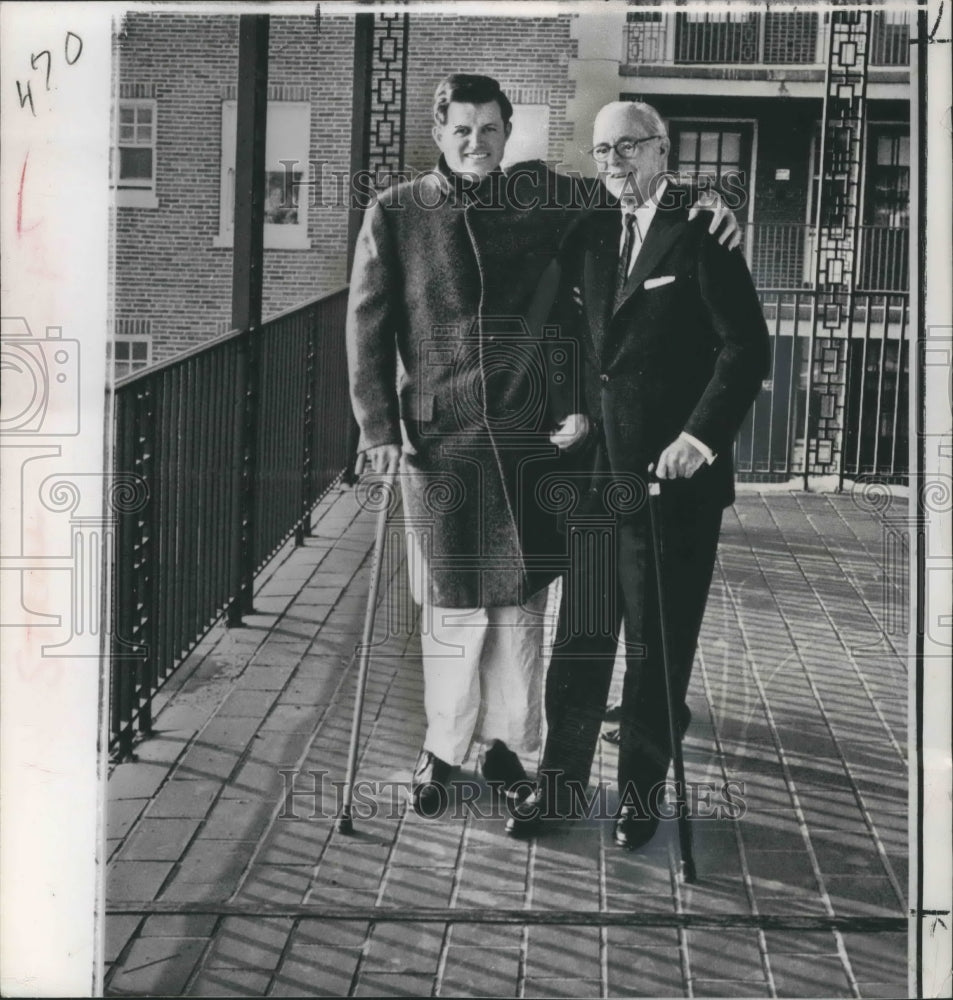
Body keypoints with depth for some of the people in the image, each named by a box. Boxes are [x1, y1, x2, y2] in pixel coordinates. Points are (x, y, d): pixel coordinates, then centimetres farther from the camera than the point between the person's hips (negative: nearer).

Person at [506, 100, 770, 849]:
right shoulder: (589, 234, 10)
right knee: (579, 638, 10)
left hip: (672, 478, -5)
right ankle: (562, 783, 21)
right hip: (594, 472, 5)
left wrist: (702, 435, -18)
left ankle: (643, 792, 19)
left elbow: (748, 348, -11)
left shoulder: (700, 235, -8)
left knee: (658, 649, 6)